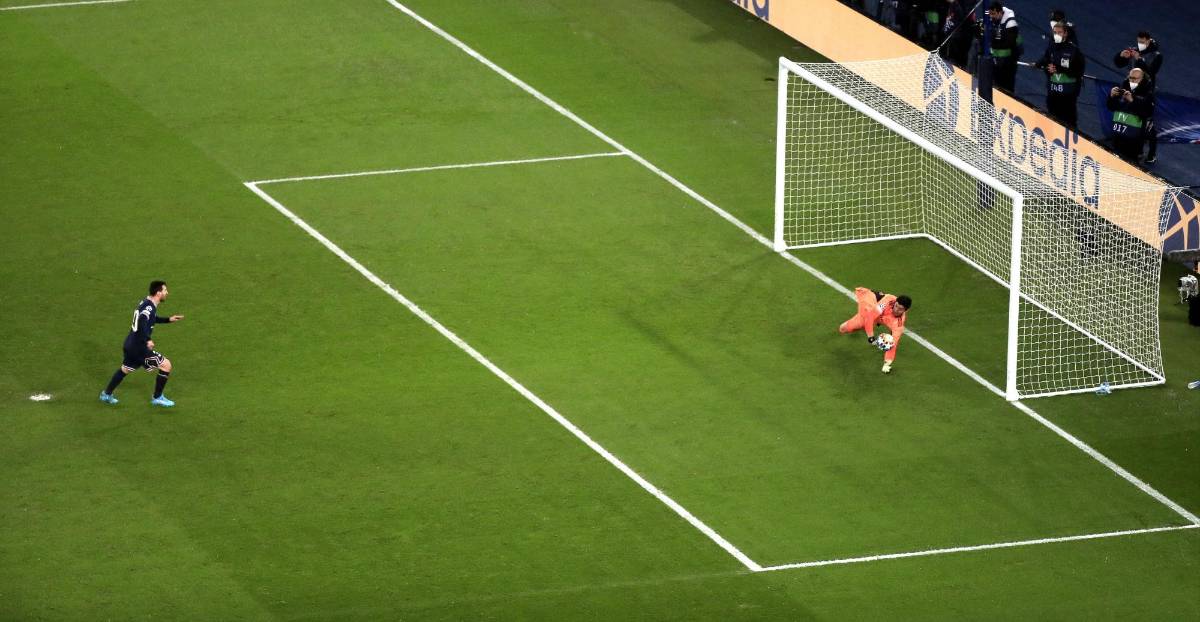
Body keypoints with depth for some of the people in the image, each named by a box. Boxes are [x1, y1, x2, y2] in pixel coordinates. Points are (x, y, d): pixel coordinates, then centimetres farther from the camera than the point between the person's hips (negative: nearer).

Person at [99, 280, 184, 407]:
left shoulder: (146, 302, 10)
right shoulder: (149, 307, -21)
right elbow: (142, 323, -38)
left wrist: (168, 320, 26)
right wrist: (147, 340, -44)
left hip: (130, 344, 10)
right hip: (139, 348, -10)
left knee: (125, 369, 29)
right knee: (166, 365, -2)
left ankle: (106, 394, 39)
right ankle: (157, 398, 8)